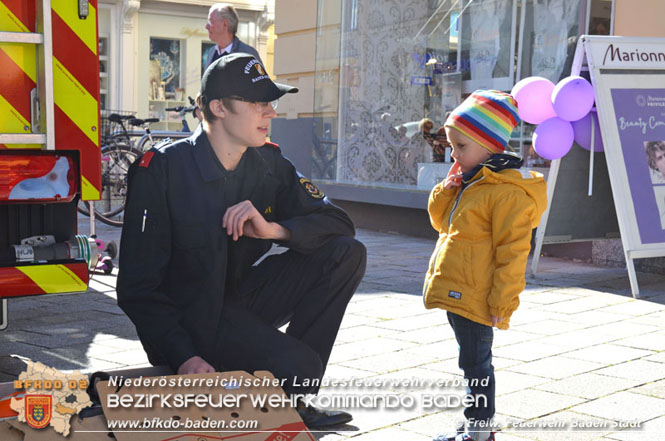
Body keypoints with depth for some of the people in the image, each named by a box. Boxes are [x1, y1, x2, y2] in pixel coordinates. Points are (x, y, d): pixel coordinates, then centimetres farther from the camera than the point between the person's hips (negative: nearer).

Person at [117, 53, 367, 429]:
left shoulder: (269, 164, 0)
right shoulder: (162, 171, -16)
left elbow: (339, 223, -3)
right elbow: (138, 288, -17)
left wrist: (272, 229, -22)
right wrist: (185, 357, -29)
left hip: (243, 297, 7)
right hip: (188, 317, -7)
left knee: (347, 254, -11)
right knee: (298, 366, -30)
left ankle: (293, 398, -4)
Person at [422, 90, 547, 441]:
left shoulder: (508, 192, -18)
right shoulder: (468, 182, 14)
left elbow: (512, 253, -20)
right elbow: (440, 219, 20)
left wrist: (502, 304, -19)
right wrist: (452, 181, 5)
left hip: (477, 301, -10)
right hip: (456, 294, 10)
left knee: (476, 363, 0)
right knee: (472, 361, 18)